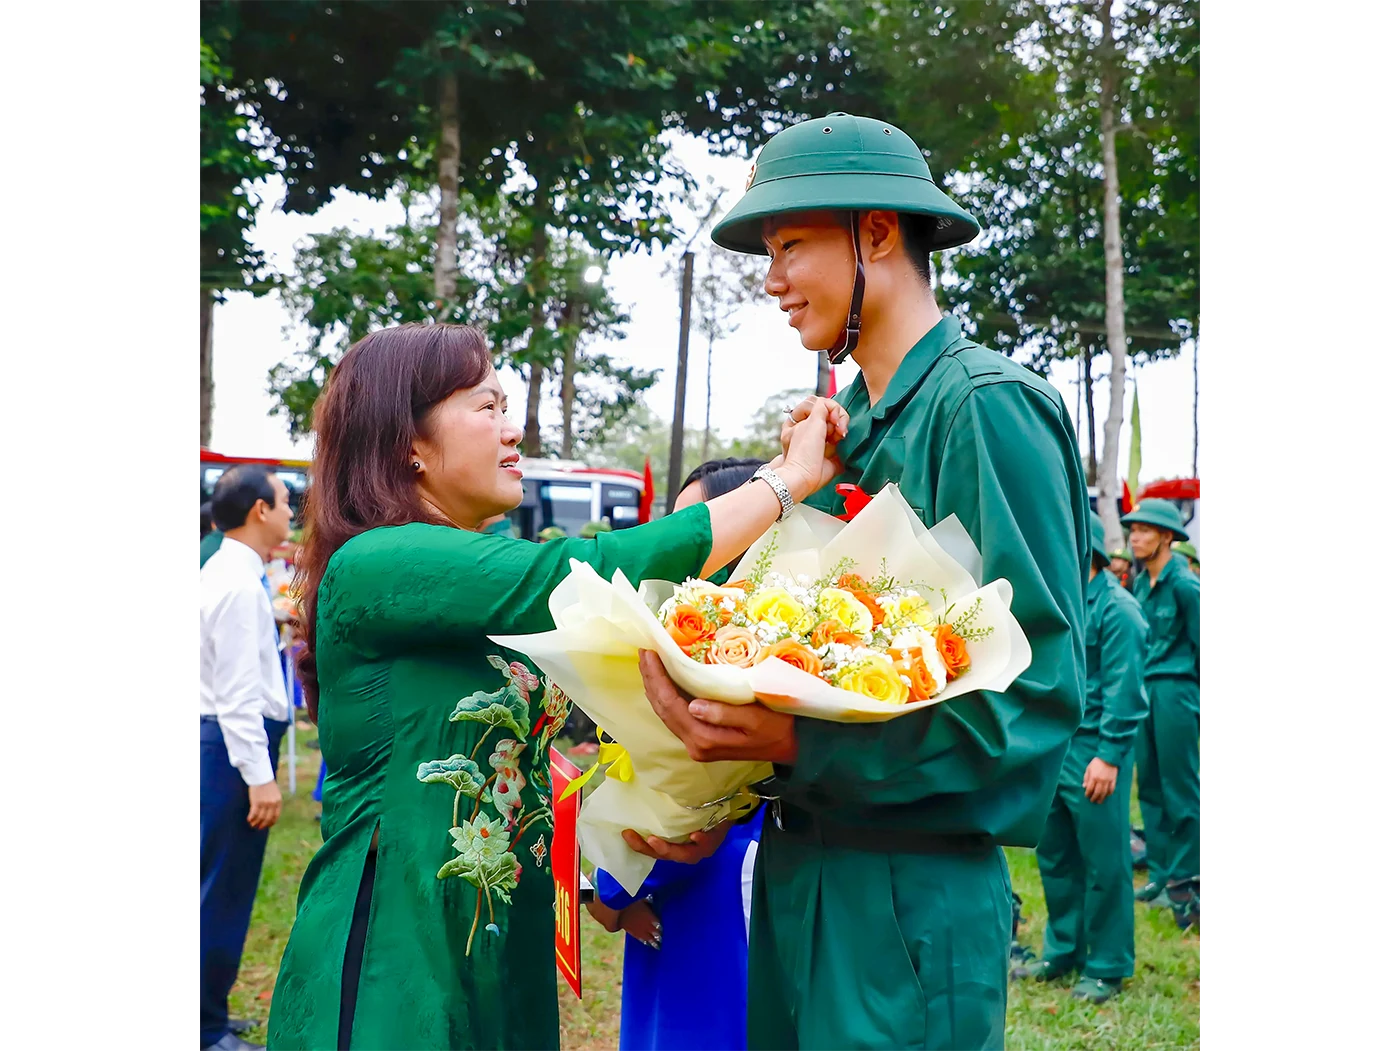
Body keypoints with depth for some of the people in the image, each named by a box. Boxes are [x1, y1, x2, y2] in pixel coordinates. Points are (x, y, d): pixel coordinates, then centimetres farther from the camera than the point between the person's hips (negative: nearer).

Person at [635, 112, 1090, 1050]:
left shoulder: (986, 406, -12)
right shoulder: (850, 426, 12)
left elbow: (1037, 685, -18)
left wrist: (799, 743, -25)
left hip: (907, 894, -7)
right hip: (796, 869, 7)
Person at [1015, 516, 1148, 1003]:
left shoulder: (1117, 608, -11)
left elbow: (1123, 691, -15)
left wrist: (1109, 756, -18)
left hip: (1093, 751, -8)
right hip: (1053, 744, 8)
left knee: (1103, 861, 1)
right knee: (1054, 854, 14)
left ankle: (1106, 967, 13)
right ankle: (1063, 952, 28)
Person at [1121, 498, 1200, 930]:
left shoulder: (1184, 584, -9)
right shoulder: (1141, 584, 12)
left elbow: (1200, 645, -7)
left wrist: (1196, 697, -5)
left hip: (1176, 691, -7)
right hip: (1144, 689, 7)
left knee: (1180, 788, -1)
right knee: (1150, 784, 10)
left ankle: (1186, 878, 6)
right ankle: (1160, 870, 19)